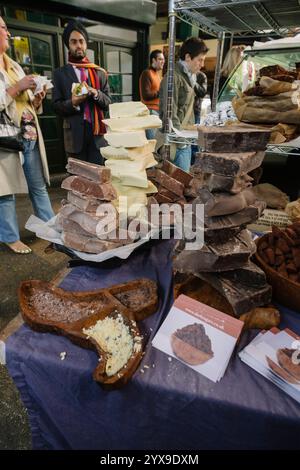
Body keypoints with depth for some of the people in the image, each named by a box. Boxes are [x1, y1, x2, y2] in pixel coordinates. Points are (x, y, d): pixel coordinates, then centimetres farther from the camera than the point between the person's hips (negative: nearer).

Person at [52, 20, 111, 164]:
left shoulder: (99, 72, 12)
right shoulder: (60, 73, 7)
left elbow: (108, 103, 9)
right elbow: (56, 107, 3)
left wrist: (96, 94, -11)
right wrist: (72, 103, -16)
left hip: (97, 131, 1)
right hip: (74, 134, -1)